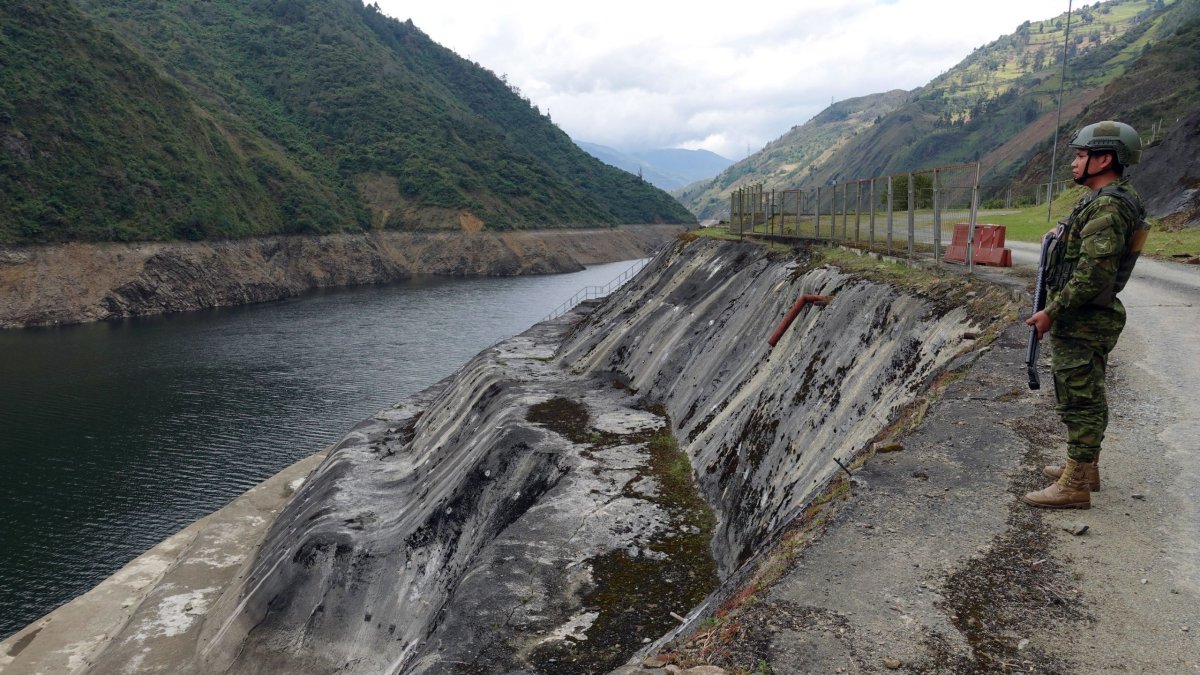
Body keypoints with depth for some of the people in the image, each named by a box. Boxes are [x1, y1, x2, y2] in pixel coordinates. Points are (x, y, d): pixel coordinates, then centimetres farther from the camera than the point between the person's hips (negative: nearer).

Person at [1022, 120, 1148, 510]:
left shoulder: (1108, 207, -20)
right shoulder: (1112, 201, 14)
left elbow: (1094, 274, -26)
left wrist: (1051, 312, -20)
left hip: (1080, 324, -11)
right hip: (1086, 321, 11)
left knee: (1079, 402, -5)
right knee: (1086, 399, 19)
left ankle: (1074, 486, 2)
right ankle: (1085, 467, 32)